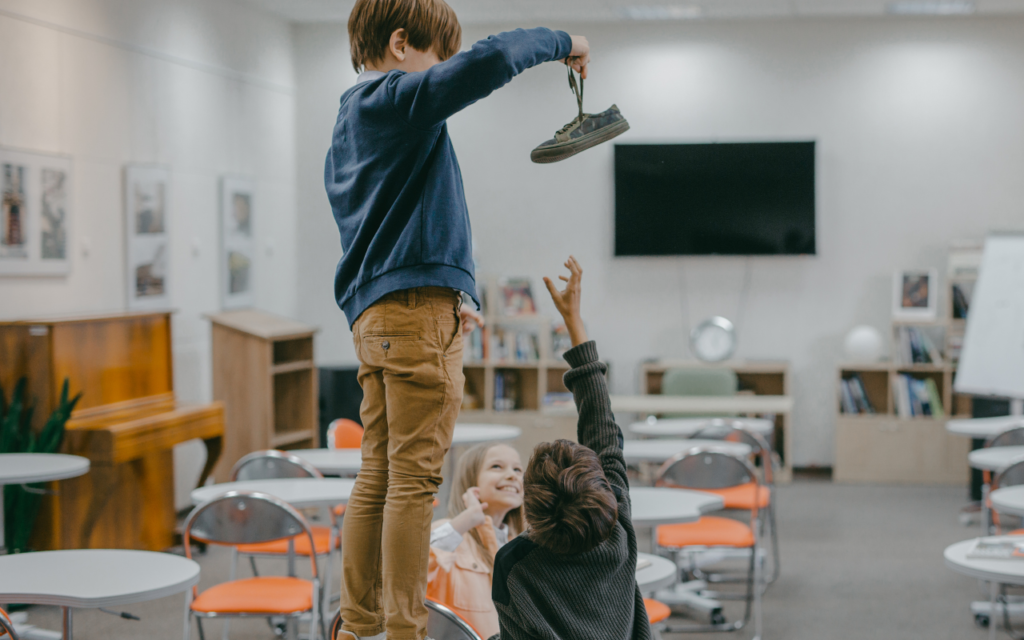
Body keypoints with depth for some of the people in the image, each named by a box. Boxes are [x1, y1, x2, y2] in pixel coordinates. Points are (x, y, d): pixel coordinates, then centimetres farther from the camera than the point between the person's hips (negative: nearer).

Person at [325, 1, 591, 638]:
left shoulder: (347, 128, 23)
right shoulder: (401, 99, -7)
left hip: (373, 315, 10)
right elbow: (488, 61, -22)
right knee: (414, 479, -8)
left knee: (378, 478, 11)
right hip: (418, 307, -10)